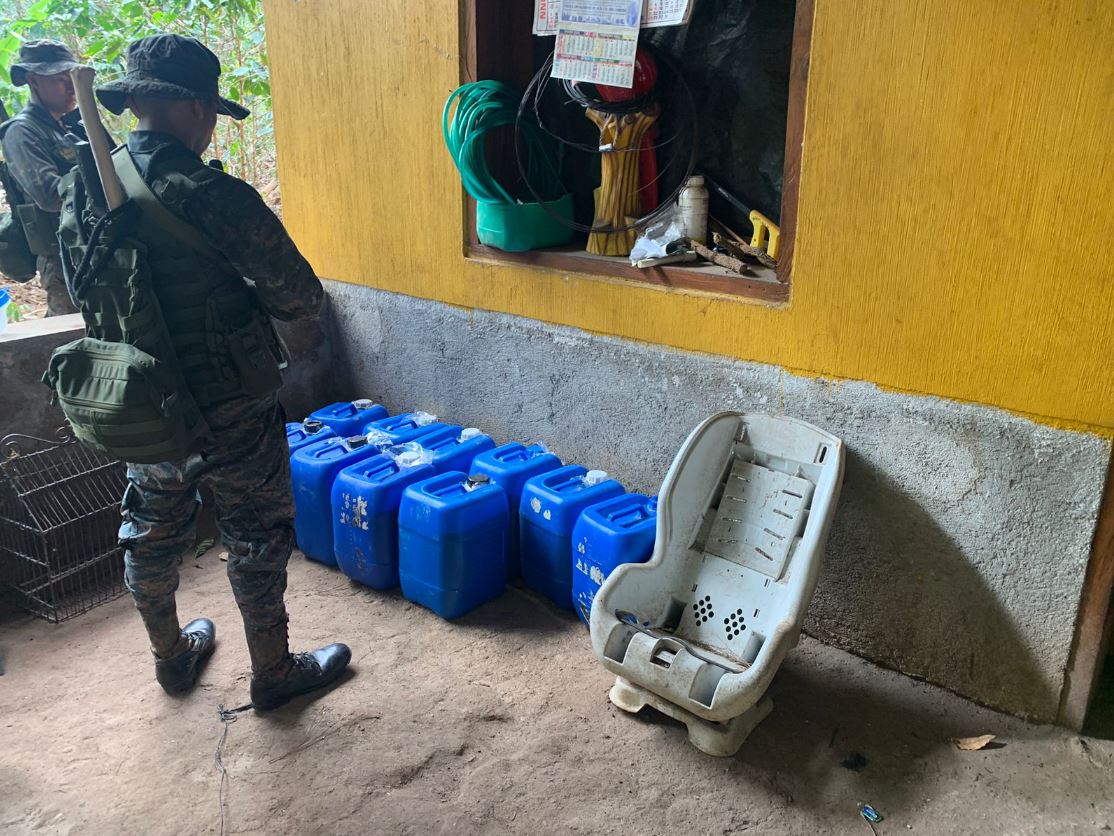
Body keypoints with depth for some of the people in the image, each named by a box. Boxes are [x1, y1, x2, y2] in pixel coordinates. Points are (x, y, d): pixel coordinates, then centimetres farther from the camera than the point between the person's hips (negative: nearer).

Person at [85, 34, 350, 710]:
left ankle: (172, 655, 45)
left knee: (153, 530, 23)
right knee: (257, 538, 11)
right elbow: (303, 298, -18)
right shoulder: (215, 197, -24)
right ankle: (274, 673, 29)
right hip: (228, 411, -6)